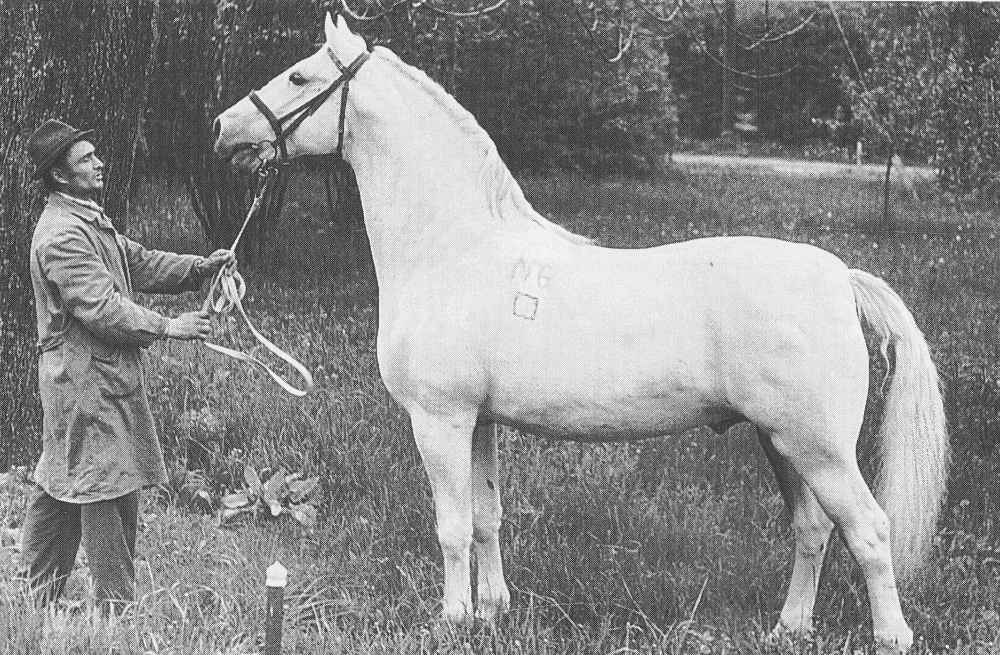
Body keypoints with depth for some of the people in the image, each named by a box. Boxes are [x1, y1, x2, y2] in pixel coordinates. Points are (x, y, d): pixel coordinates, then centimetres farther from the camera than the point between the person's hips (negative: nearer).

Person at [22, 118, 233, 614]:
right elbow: (100, 307, -25)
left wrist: (200, 267, 3)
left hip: (104, 374, 11)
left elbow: (139, 263, 16)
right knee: (106, 485, -6)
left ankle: (41, 593, 25)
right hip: (87, 376, -11)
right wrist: (166, 327, -24)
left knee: (59, 484, 16)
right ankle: (116, 605, -1)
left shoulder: (90, 220, 16)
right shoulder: (61, 235, -19)